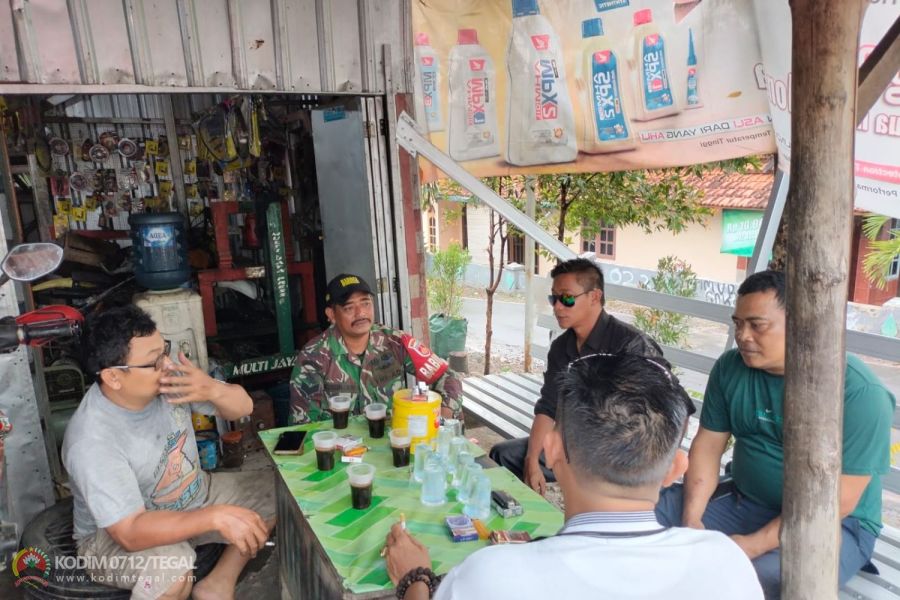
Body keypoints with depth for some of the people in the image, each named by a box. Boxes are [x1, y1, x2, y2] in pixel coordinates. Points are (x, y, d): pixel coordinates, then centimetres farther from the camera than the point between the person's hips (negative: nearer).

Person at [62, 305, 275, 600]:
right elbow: (131, 532, -34)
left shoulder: (169, 380, -16)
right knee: (172, 570, -36)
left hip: (194, 496, 7)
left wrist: (213, 390, -30)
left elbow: (243, 406, -7)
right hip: (118, 535, -6)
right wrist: (215, 517, -44)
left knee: (275, 493, -4)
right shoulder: (92, 440, -31)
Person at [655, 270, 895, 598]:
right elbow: (708, 444, 0)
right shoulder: (730, 367, -4)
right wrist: (692, 517, -13)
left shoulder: (858, 390, -20)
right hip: (743, 501, 5)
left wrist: (755, 544, -25)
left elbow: (838, 499, -21)